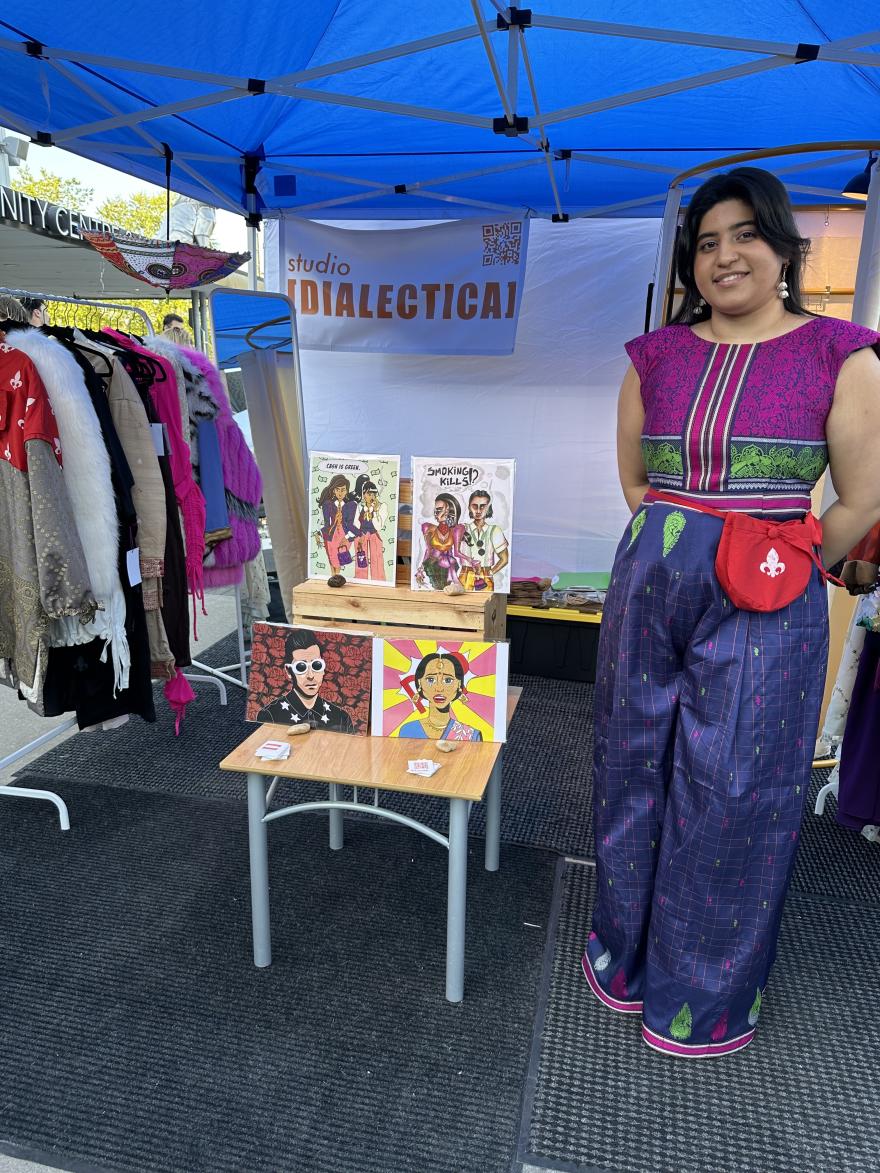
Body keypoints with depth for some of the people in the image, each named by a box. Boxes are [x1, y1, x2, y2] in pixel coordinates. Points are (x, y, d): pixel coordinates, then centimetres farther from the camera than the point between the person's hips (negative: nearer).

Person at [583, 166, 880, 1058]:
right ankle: (628, 949, 37)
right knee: (636, 769, 13)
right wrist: (676, 548, 8)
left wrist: (780, 573, 1)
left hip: (766, 608, -3)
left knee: (733, 793, 6)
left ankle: (708, 992, 30)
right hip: (648, 584, 4)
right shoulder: (656, 356, 6)